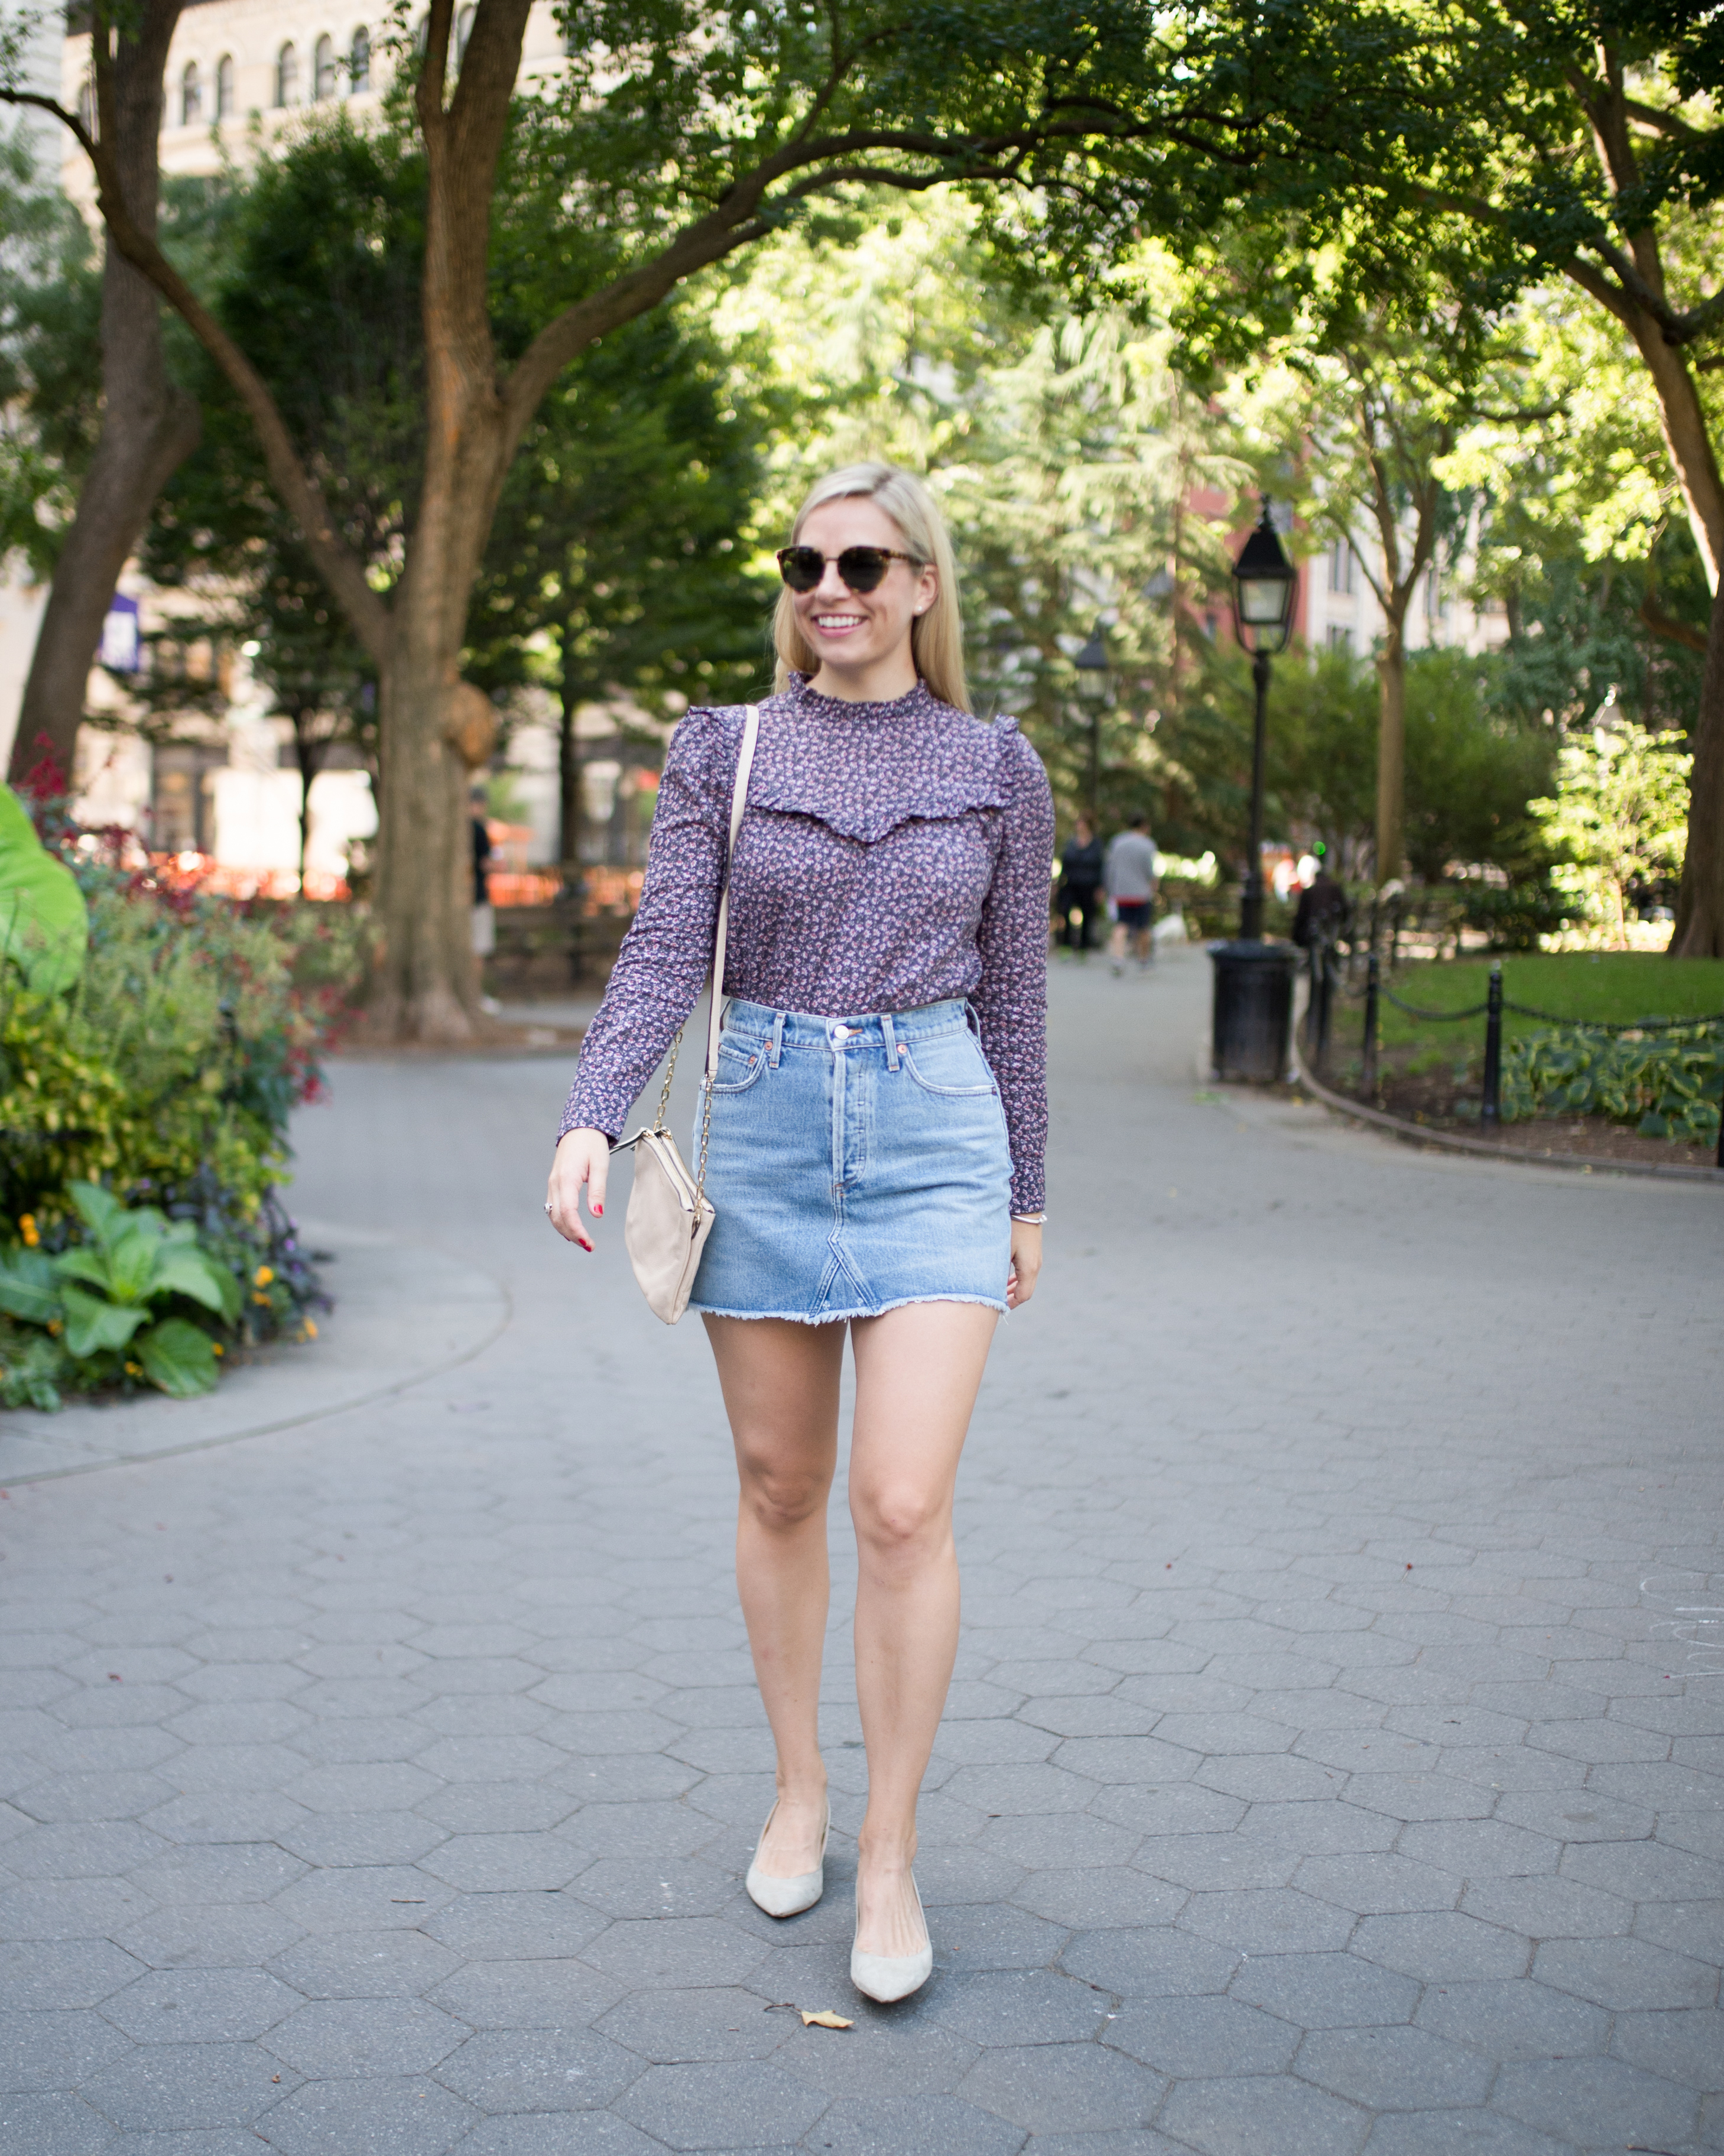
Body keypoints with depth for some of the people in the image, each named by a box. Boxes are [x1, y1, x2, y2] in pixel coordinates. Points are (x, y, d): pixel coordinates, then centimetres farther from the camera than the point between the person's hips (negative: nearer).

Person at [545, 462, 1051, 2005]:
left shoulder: (996, 768, 5)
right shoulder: (723, 750, 3)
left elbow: (1010, 993, 9)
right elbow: (666, 951, -5)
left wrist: (1027, 1197, 11)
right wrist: (592, 1119, -20)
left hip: (934, 1136, -1)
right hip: (764, 1128, 1)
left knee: (905, 1505, -10)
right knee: (781, 1488, 10)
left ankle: (890, 1854, 5)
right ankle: (797, 1792, 29)